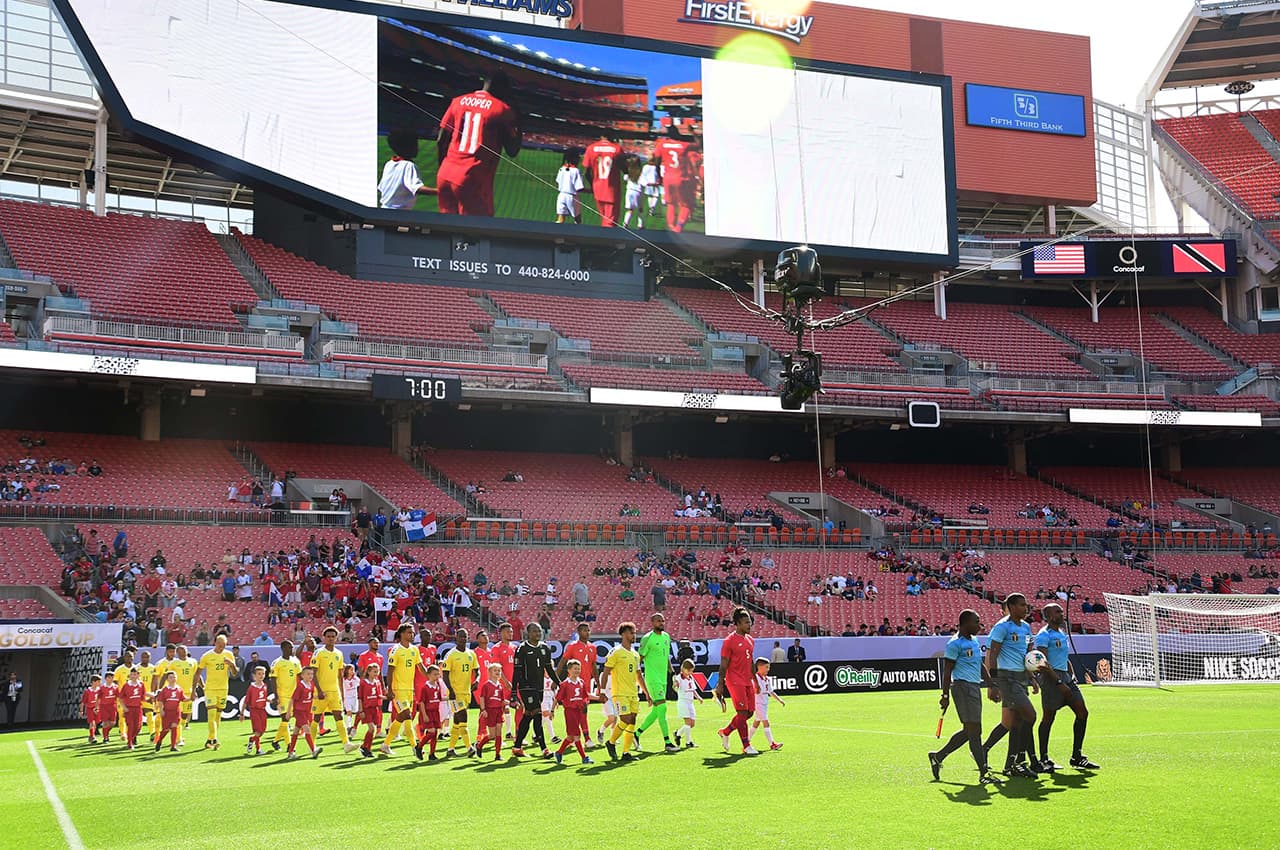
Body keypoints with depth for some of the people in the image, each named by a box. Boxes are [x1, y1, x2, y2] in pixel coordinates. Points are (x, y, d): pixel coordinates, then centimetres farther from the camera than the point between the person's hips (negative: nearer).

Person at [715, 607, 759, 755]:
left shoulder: (750, 640, 13)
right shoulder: (730, 640, -10)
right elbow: (723, 665, -9)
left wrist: (755, 680, 20)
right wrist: (720, 685, -11)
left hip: (748, 681, 8)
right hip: (735, 681, -8)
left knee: (750, 712, 8)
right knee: (743, 712, -8)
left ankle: (725, 732, 26)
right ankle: (746, 746, -1)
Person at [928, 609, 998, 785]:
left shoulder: (974, 642, 17)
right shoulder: (955, 644, -10)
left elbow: (981, 667, 24)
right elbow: (947, 671, -11)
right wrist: (945, 696, -12)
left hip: (975, 687, 10)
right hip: (962, 687, -10)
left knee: (968, 731, 12)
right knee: (974, 730, -8)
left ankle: (937, 757, 24)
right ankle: (984, 772, -6)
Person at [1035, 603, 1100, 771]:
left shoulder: (1062, 633, 19)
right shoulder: (1044, 635, -9)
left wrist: (1072, 676, 12)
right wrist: (1059, 683, -20)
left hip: (1065, 677, 9)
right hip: (1051, 677, -9)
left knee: (1082, 712, 2)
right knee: (1048, 717, -3)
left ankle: (1077, 757, 8)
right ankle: (1043, 759, 5)